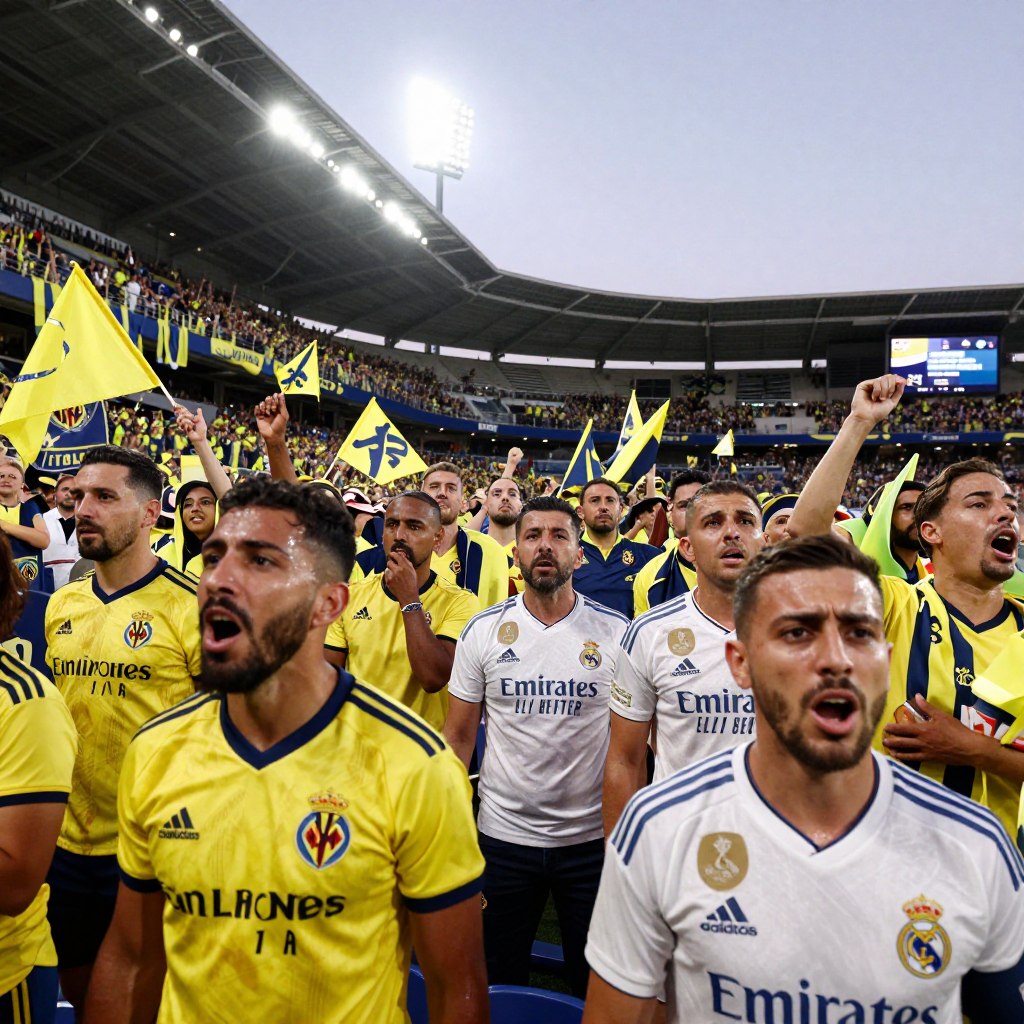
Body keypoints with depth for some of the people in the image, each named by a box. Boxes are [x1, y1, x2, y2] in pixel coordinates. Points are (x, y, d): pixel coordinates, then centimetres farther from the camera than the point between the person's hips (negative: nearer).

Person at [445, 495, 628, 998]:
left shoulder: (618, 634, -7)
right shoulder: (482, 631, -5)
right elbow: (458, 736, 1)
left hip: (591, 838, 0)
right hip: (502, 835, 1)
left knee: (596, 985, 18)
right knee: (498, 982, 19)